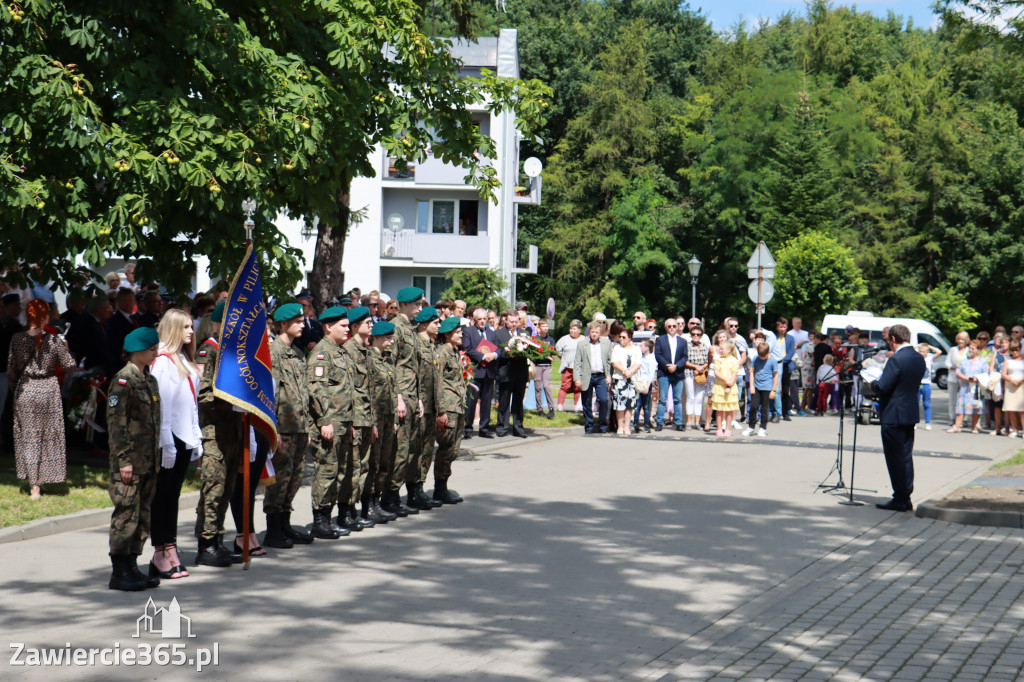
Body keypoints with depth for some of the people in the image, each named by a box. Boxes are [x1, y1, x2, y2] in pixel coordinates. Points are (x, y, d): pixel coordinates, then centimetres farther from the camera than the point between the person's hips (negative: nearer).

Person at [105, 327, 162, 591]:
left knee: (143, 516, 10)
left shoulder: (149, 380, 15)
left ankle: (132, 567, 17)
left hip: (149, 461, 8)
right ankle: (119, 572, 0)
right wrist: (124, 459, -17)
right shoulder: (123, 380, -11)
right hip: (131, 462, -8)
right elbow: (116, 422, -14)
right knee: (126, 514, -5)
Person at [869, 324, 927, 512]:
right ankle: (906, 499, 16)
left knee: (896, 458, -2)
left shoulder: (896, 360, -19)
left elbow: (883, 387, -21)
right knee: (906, 457, 13)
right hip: (910, 413, 8)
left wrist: (873, 383, 1)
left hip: (893, 415, -8)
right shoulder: (919, 358, 7)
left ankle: (900, 499, 1)